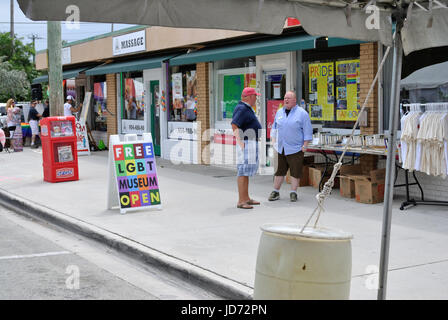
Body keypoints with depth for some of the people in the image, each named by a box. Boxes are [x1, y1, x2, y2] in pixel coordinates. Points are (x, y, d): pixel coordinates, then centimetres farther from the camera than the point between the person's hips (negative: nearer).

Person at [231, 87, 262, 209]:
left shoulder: (247, 108, 18)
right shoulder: (241, 109, -15)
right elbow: (234, 125, -25)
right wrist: (240, 143, -26)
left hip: (251, 143, 11)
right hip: (246, 144, -11)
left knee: (247, 170, 14)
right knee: (243, 171, -10)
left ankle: (246, 198, 22)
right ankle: (241, 201, -10)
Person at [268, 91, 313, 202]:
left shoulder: (302, 113, -3)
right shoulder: (279, 112, 12)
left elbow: (308, 131, -3)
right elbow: (274, 127, 21)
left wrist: (305, 145, -7)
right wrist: (274, 141, 12)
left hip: (295, 149, -4)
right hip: (280, 149, 4)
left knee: (295, 172, -1)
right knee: (279, 171, 8)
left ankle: (293, 193, 8)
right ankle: (276, 192, 15)